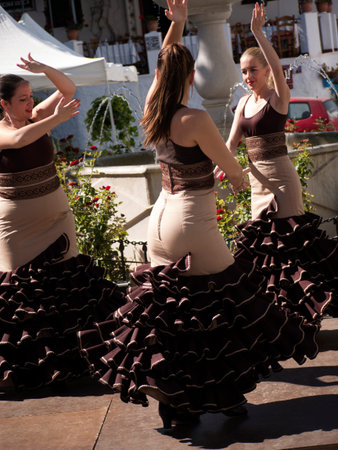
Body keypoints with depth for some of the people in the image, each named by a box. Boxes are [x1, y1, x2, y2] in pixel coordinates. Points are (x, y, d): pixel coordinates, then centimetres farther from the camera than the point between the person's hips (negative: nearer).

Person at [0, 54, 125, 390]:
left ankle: (74, 352, 23)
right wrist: (57, 119, -31)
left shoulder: (37, 117, 1)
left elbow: (68, 89, -6)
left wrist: (46, 69, -22)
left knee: (67, 279, 10)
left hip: (55, 215, 5)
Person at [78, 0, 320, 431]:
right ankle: (228, 395, 12)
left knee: (166, 308, 13)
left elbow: (162, 64, 20)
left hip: (161, 217, 8)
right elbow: (229, 166, -6)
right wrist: (240, 177, 15)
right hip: (193, 224, -8)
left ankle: (173, 403, 19)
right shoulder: (195, 120, -18)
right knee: (222, 306, 5)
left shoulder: (152, 113, 2)